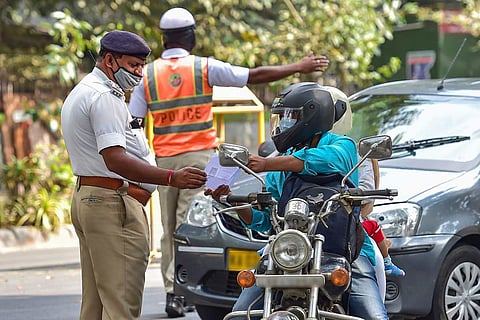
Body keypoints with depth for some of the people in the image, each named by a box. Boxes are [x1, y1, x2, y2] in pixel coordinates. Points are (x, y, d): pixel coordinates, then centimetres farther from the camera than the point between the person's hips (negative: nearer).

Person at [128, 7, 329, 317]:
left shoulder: (148, 74, 4)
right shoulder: (203, 67, -3)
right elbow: (255, 76, -2)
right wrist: (299, 68, 7)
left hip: (165, 159, 3)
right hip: (199, 156, -3)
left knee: (170, 227, 11)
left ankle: (171, 289, 9)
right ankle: (178, 290, -13)